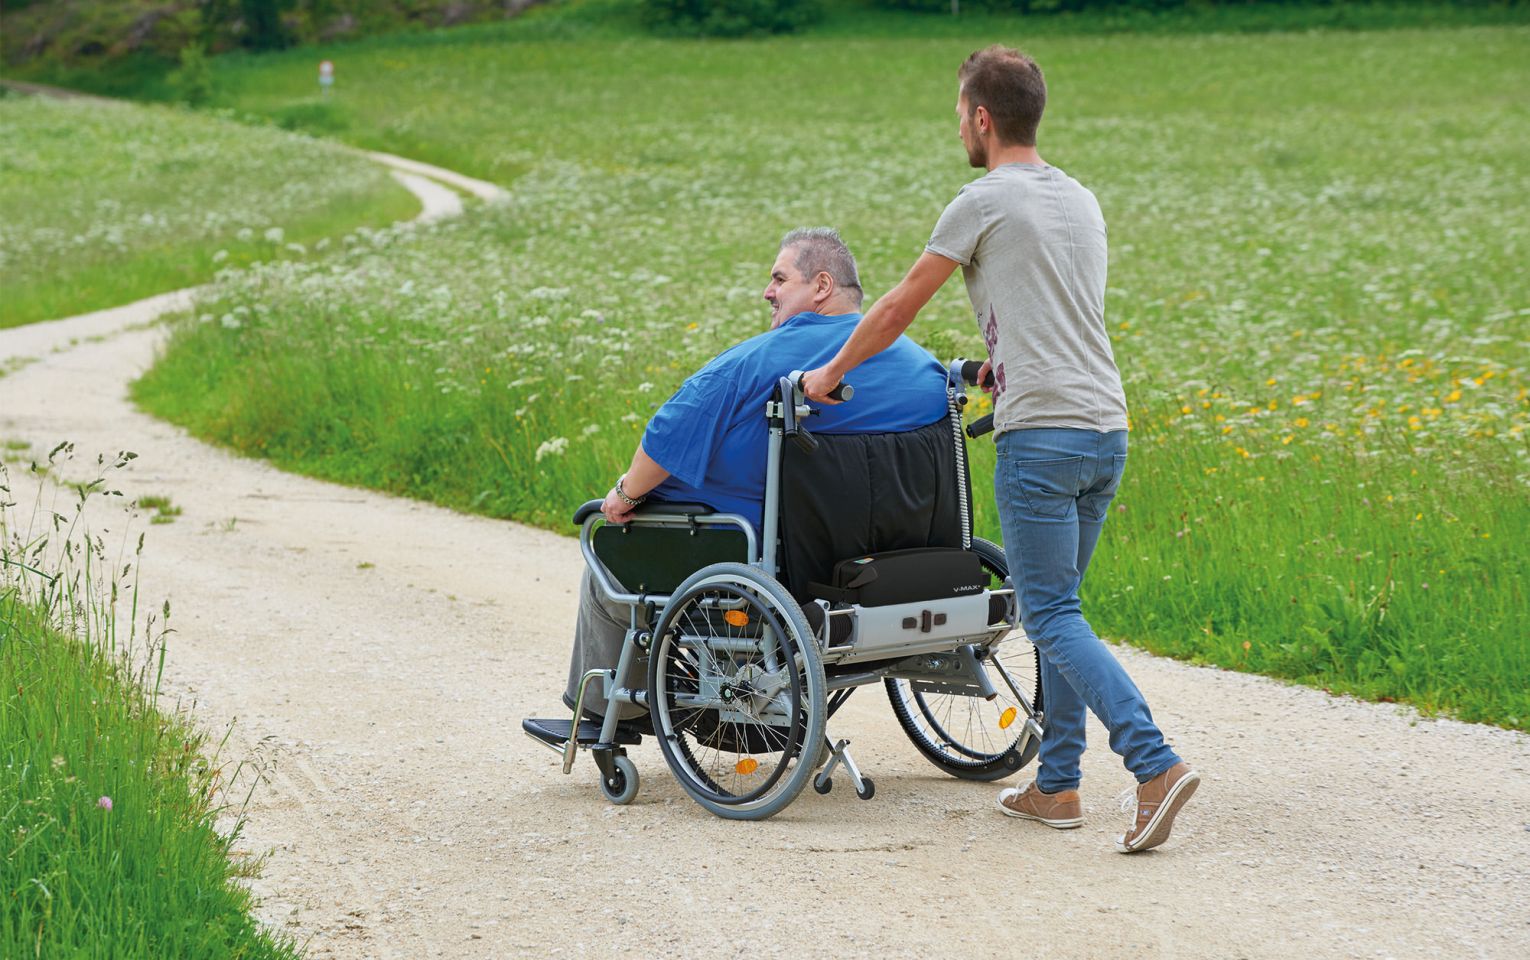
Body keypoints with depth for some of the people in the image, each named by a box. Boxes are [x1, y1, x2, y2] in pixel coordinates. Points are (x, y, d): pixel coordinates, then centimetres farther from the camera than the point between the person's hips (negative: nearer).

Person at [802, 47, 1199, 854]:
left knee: (1054, 617, -8)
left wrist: (831, 372, 15)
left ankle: (1155, 764, -21)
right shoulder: (1081, 202, 17)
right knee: (1055, 610, 14)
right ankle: (1057, 786, 16)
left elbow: (899, 309, 2)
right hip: (1107, 430, 8)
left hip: (1042, 434, -8)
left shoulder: (986, 202, -5)